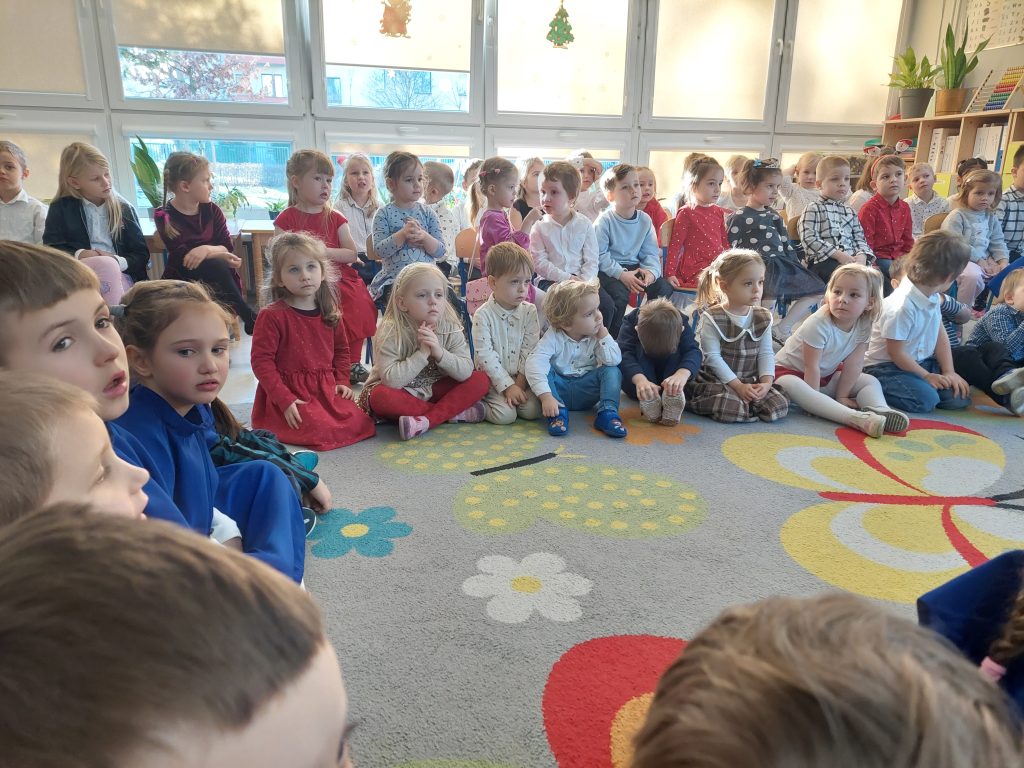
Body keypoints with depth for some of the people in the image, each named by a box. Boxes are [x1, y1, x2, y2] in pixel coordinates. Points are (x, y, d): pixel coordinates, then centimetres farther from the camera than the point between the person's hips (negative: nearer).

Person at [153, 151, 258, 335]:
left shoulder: (212, 210, 2)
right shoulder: (164, 216, -9)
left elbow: (228, 248, -7)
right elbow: (182, 257, -18)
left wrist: (207, 249, -29)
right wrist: (219, 257, -29)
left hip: (214, 278, 3)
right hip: (182, 281, -3)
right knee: (217, 266, -31)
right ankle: (248, 316, -24)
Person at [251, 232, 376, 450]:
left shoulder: (330, 312, 7)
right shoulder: (272, 315, -12)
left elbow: (341, 350, 19)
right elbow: (261, 361, -13)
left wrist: (342, 381, 5)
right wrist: (284, 399, -18)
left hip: (326, 389, 6)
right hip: (290, 393, -6)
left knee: (360, 424, -11)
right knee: (323, 431, -23)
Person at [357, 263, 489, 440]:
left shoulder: (451, 329, -10)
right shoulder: (390, 333, -21)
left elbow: (465, 372, -15)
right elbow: (391, 380, -31)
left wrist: (439, 352, -30)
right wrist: (422, 353, -32)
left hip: (434, 390, 3)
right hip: (402, 394, -3)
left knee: (482, 380, -14)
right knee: (379, 396, -37)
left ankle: (427, 420, -26)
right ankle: (454, 411, -24)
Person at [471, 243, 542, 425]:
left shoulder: (529, 311, -1)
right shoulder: (483, 315, -11)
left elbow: (529, 350, -3)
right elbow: (486, 355, -15)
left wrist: (520, 382, -11)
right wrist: (507, 386, -19)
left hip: (521, 377, 4)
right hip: (493, 378, -4)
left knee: (533, 410, -17)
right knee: (505, 415, -23)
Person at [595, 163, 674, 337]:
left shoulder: (645, 220, 5)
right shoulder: (605, 221, -11)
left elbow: (651, 252, 5)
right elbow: (600, 255, -15)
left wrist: (651, 270, -16)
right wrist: (621, 274, -23)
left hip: (635, 267, 5)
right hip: (608, 270, -5)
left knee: (664, 287, -12)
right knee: (619, 293, -31)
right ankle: (612, 337, -11)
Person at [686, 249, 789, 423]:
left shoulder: (763, 317, 5)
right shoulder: (712, 318, -12)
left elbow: (766, 353, 3)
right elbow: (713, 357, -15)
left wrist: (766, 382, -14)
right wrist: (738, 386, -19)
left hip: (752, 381, 5)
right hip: (716, 380, -5)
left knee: (779, 406, -15)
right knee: (732, 409, -32)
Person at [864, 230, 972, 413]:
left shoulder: (933, 296, -1)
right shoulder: (902, 306, -28)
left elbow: (941, 335, 7)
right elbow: (896, 353, -20)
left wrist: (949, 371, -1)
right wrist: (927, 376, -10)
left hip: (921, 361, 9)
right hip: (887, 367, -8)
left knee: (960, 397, -2)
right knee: (925, 399, -28)